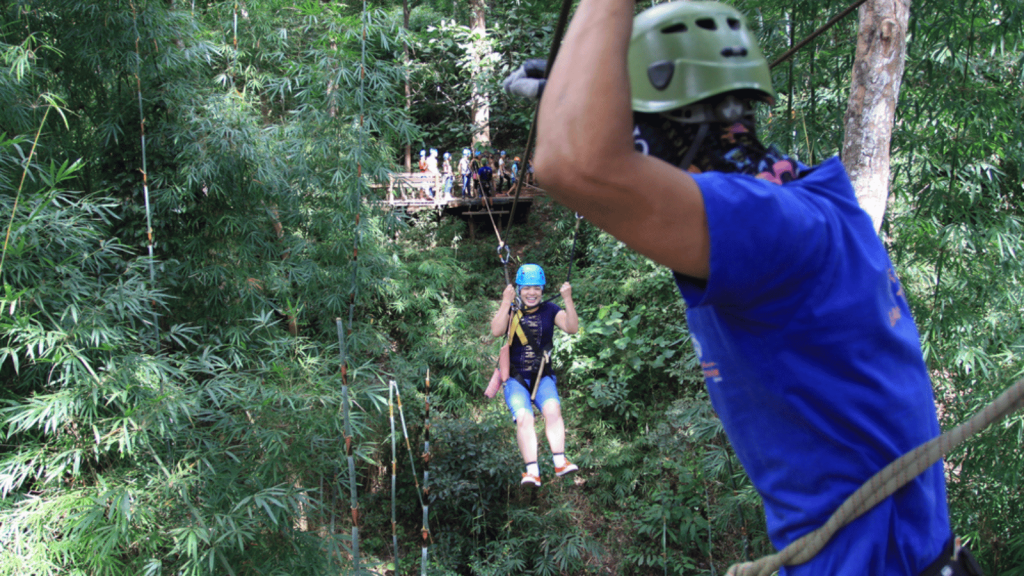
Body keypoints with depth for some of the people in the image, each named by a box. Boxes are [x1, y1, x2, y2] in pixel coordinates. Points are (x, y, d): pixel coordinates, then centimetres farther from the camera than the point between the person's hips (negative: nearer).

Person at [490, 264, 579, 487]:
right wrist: (506, 302, -25)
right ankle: (532, 471, -34)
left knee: (552, 410, -29)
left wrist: (568, 300, -22)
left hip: (543, 377, 1)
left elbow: (572, 328, -11)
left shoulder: (550, 310, 6)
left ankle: (559, 461, -33)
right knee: (523, 417, -25)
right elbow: (496, 330, -17)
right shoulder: (510, 310, 3)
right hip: (515, 378, -1)